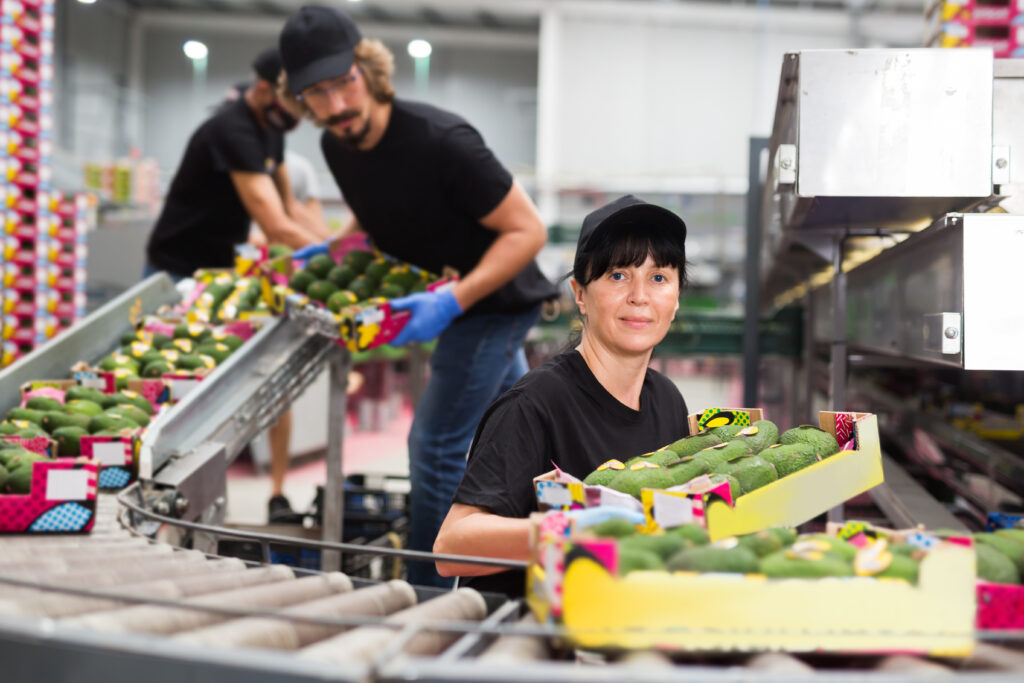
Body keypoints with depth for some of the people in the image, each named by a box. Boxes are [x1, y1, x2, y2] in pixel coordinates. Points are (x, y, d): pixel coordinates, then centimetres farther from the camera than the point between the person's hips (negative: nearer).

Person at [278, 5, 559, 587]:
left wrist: (452, 300, -34)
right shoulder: (338, 146, -6)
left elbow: (527, 231, -26)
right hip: (451, 297, 9)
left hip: (497, 296, -9)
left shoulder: (441, 140, -30)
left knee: (437, 446, -8)